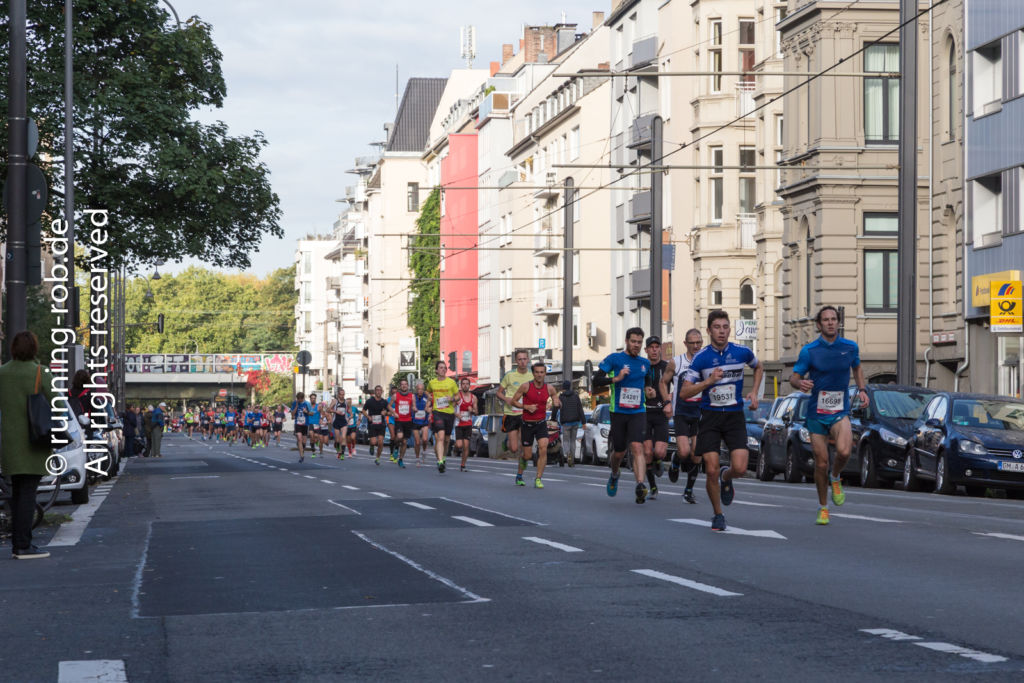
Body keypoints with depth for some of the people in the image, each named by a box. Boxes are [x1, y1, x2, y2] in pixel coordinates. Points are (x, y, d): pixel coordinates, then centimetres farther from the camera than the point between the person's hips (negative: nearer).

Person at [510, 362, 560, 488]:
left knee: (543, 449, -19)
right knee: (526, 455, 4)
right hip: (527, 424, -2)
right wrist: (527, 407, -19)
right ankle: (519, 475, 32)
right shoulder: (525, 386, -11)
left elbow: (555, 398, 11)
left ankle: (538, 479, -12)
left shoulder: (550, 389, -4)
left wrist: (556, 404, -14)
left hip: (541, 423, 2)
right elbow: (513, 401, -4)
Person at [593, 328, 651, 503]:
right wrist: (616, 378, -20)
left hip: (638, 412, 1)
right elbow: (596, 380, -7)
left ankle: (640, 485, -32)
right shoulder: (614, 359, -2)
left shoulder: (645, 363, 12)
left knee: (637, 447, -19)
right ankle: (614, 476, 42)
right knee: (619, 451, 9)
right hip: (618, 412, -1)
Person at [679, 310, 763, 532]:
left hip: (735, 416, 1)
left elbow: (759, 368, 23)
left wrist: (754, 393, 9)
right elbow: (684, 391, -6)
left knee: (740, 468, -14)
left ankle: (726, 478, 25)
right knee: (711, 470, -7)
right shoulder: (701, 358, -6)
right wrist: (708, 381, -20)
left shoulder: (742, 352, -1)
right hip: (710, 416, -1)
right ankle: (718, 515, 15)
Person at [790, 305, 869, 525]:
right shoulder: (809, 351, -6)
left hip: (840, 412, 1)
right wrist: (800, 384, -26)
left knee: (844, 451, -26)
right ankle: (823, 508, 21)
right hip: (816, 413, -1)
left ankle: (835, 478, 8)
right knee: (821, 463, 1)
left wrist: (862, 389, 7)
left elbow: (857, 368, 21)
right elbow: (794, 377, -3)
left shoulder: (850, 347, 1)